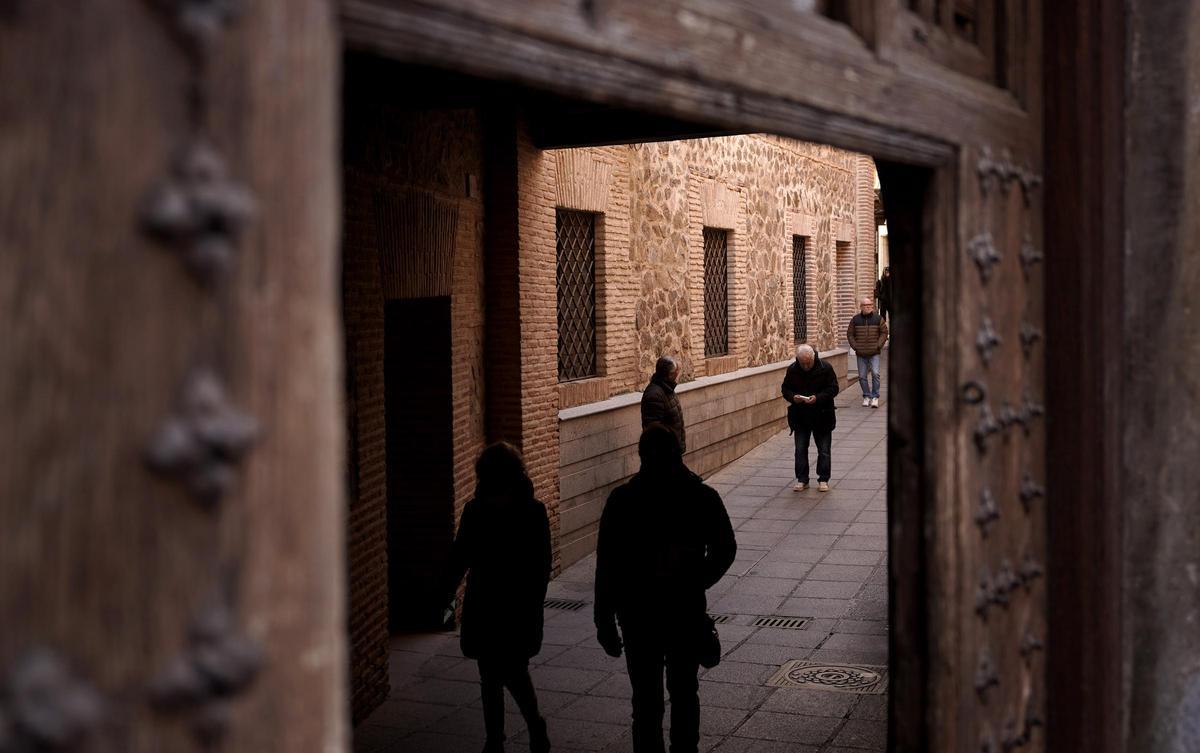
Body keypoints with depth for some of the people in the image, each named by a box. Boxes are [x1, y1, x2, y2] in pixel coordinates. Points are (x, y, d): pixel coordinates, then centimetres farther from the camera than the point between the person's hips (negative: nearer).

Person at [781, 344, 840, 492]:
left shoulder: (825, 368, -11)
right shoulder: (792, 370, -4)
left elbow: (833, 389, -9)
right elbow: (785, 389, 4)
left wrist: (818, 398, -25)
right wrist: (792, 397, -19)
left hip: (822, 416, -2)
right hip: (800, 417, 2)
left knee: (824, 450, 4)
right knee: (800, 449, 4)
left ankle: (823, 480, 15)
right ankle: (802, 480, 14)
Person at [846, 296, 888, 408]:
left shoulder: (878, 318, 2)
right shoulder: (855, 319, 4)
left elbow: (884, 332, 6)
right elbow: (850, 334, 10)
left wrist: (878, 345, -4)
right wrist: (855, 347, 0)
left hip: (874, 353, -2)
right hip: (861, 354, 2)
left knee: (875, 374, -12)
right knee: (862, 376, 4)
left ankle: (875, 397, -3)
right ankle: (866, 397, 17)